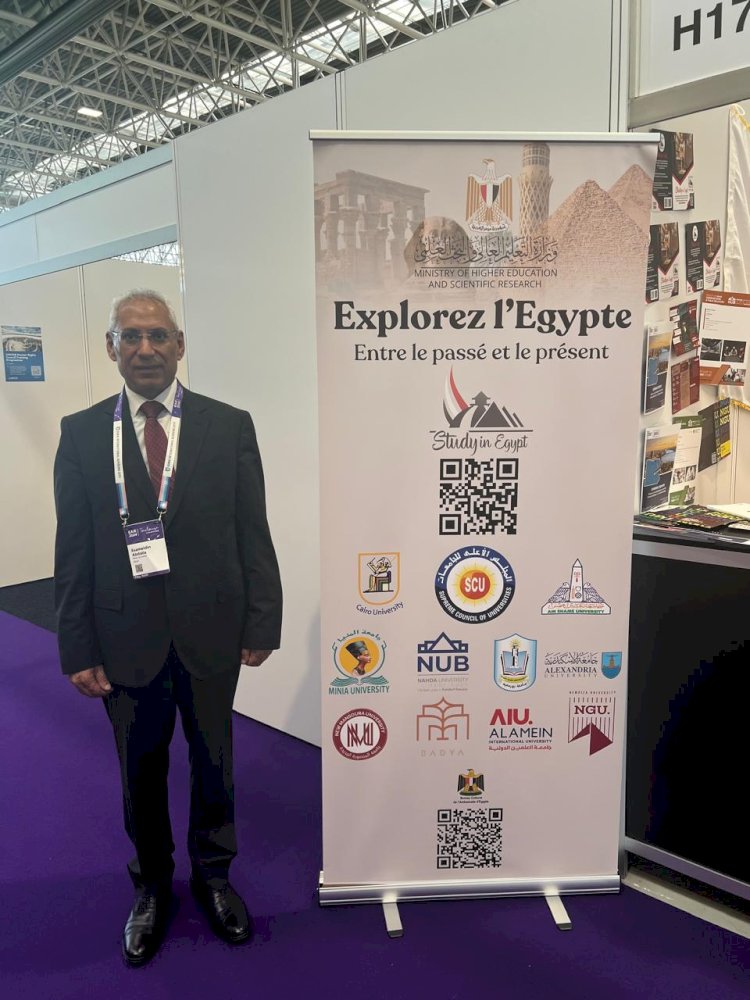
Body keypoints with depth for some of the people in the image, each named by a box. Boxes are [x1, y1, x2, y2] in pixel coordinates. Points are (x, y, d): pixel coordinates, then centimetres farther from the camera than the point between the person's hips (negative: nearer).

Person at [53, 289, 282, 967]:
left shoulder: (230, 426, -3)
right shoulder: (82, 433, -1)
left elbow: (254, 535, -3)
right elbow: (73, 550, -1)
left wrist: (261, 625, -5)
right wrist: (78, 648, -3)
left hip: (211, 631, 0)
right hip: (126, 636, 1)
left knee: (213, 761, 18)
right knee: (140, 771, 18)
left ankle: (214, 874, 44)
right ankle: (153, 885, 44)